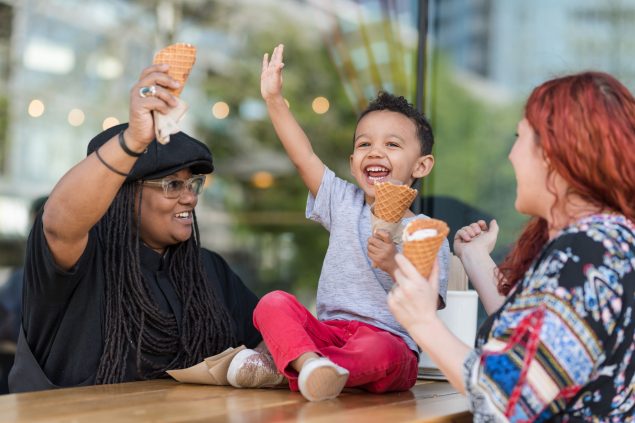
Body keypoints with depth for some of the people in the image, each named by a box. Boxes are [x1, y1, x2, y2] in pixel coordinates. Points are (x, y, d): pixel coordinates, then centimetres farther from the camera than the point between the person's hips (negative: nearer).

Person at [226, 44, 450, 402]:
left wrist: (394, 267, -22)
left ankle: (283, 366, -28)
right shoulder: (346, 204, 12)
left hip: (390, 340, -3)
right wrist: (274, 98, 2)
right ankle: (310, 361, -44)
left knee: (380, 351, -38)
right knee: (273, 303, -22)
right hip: (329, 331, 4)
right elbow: (303, 156, 6)